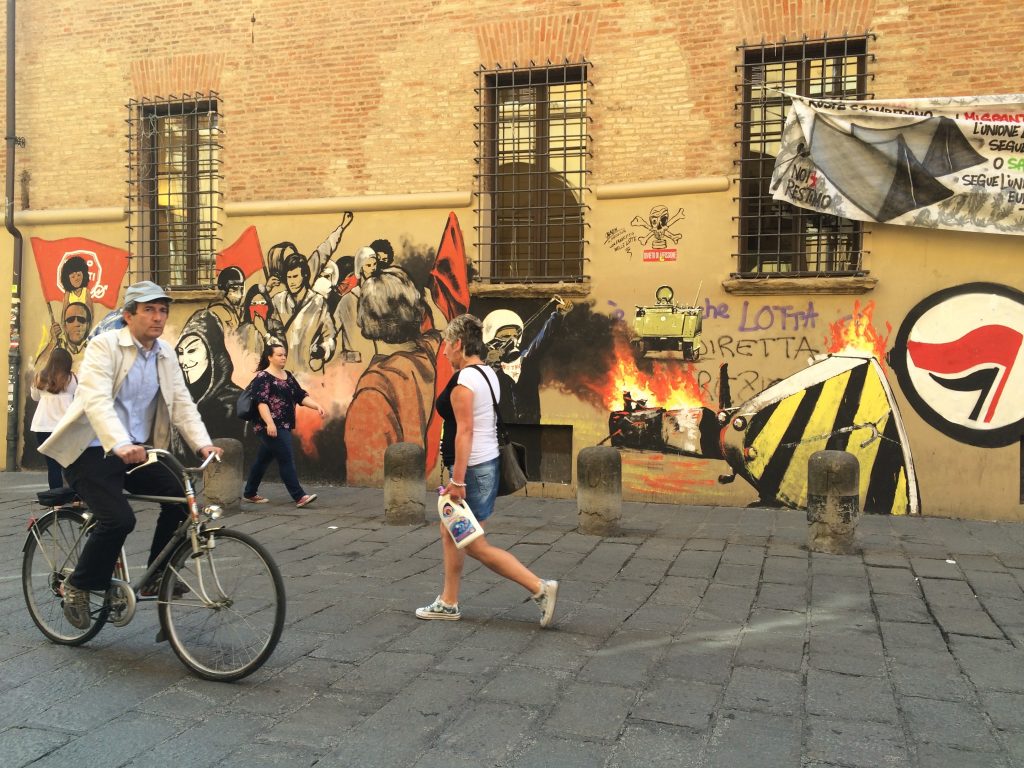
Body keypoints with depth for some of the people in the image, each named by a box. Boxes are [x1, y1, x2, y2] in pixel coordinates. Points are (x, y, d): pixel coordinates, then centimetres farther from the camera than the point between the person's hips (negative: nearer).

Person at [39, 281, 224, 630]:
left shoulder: (166, 354, 7)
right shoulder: (104, 346, -12)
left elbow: (182, 403, 2)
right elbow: (96, 400, -27)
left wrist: (203, 443, -15)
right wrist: (120, 445, -43)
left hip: (137, 450, 6)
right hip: (93, 450, -6)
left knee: (181, 494, -13)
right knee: (119, 518, -22)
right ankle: (78, 586, 3)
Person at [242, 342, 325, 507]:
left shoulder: (288, 376, 15)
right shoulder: (263, 377, -9)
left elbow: (301, 396, 12)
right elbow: (261, 402, -19)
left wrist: (317, 406, -3)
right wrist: (269, 422, -30)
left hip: (284, 426, 8)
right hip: (271, 428, -8)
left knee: (263, 459, 16)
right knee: (286, 459, -11)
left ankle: (249, 493, 27)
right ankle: (299, 497, -11)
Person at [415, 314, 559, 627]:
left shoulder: (463, 381, -18)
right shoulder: (487, 373, 11)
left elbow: (465, 432, -23)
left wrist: (457, 480, -22)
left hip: (472, 468, -10)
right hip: (488, 462, 10)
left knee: (475, 545, -1)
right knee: (450, 534, 18)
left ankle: (540, 588, -1)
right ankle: (448, 603, 27)